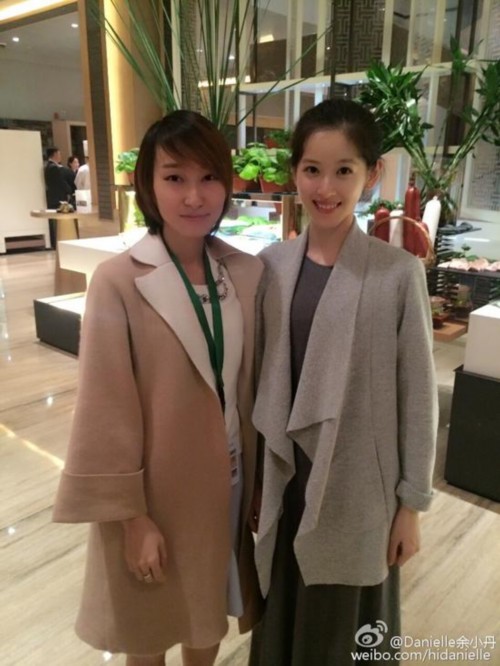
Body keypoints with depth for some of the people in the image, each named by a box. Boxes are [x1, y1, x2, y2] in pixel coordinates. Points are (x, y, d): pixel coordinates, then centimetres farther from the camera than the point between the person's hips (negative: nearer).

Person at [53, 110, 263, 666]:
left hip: (228, 479, 4)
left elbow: (254, 387, 2)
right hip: (155, 487, -3)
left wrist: (261, 479, 7)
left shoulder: (249, 273, -5)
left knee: (209, 611, 25)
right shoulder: (118, 281, -18)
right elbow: (107, 411, -14)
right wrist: (131, 516, -10)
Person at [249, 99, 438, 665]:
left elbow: (418, 395, -7)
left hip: (359, 489, -2)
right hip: (286, 480, 3)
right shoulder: (271, 266, -4)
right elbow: (258, 375, 3)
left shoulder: (399, 273, -13)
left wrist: (412, 502, -3)